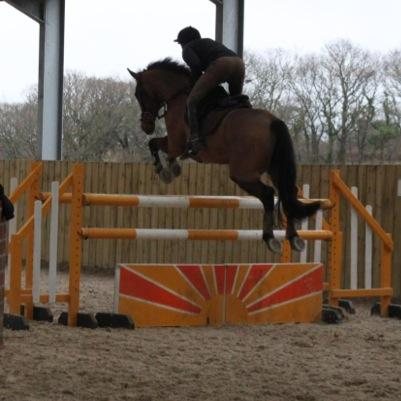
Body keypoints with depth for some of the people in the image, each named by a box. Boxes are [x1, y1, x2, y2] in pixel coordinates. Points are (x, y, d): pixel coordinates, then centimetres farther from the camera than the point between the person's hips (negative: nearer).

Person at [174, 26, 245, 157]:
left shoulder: (187, 49, 19)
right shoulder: (208, 41, 40)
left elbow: (195, 64, -3)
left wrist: (198, 81, 14)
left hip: (219, 65, -7)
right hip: (239, 63, 7)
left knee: (192, 101, -4)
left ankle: (194, 138, -23)